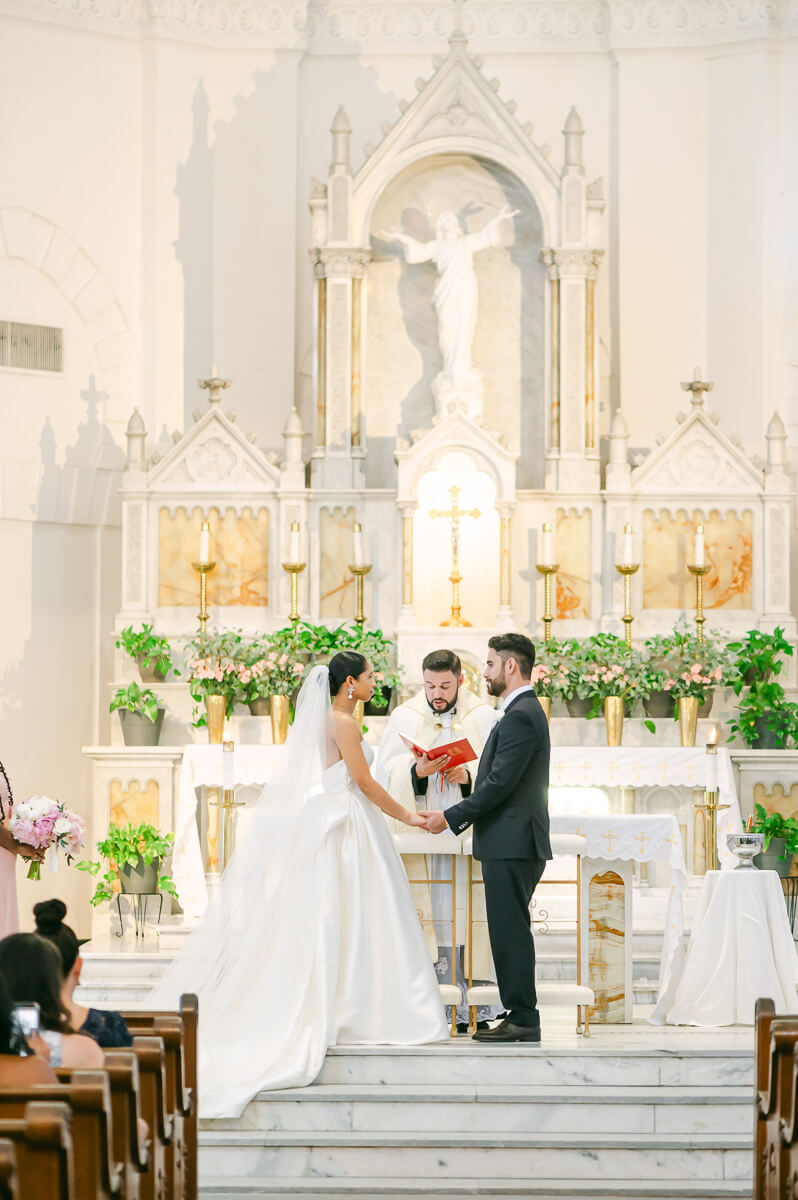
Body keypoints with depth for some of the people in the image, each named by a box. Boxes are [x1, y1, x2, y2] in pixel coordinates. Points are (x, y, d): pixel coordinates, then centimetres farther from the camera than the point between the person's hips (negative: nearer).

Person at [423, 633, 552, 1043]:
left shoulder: (521, 716, -15)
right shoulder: (524, 711, 18)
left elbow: (500, 784, -20)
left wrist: (451, 817, -13)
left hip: (512, 844, -10)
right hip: (512, 844, 10)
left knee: (510, 931, -7)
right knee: (510, 931, 12)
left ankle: (522, 1018, -5)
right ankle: (520, 1014, 15)